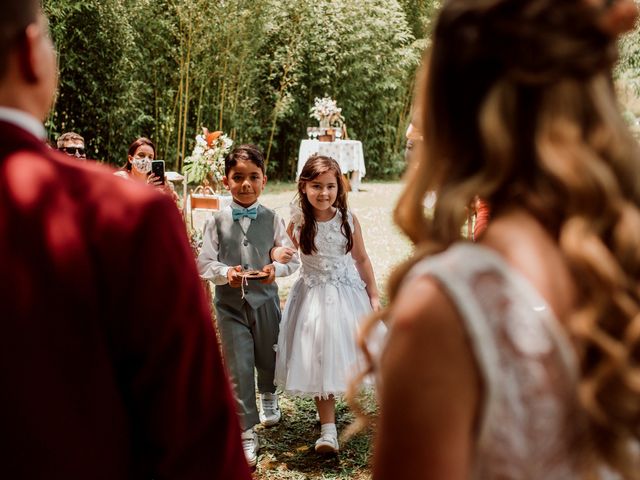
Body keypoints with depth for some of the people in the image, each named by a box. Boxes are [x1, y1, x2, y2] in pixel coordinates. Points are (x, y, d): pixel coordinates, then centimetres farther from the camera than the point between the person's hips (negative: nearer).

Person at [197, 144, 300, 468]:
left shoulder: (272, 219, -4)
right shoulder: (217, 221, -5)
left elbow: (292, 259, -1)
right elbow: (204, 263, -4)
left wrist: (276, 269, -21)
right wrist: (225, 273, -22)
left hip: (265, 299, 1)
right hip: (230, 304, -1)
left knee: (268, 359, 21)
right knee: (238, 368, -4)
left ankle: (269, 398, 54)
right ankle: (247, 433, 7)